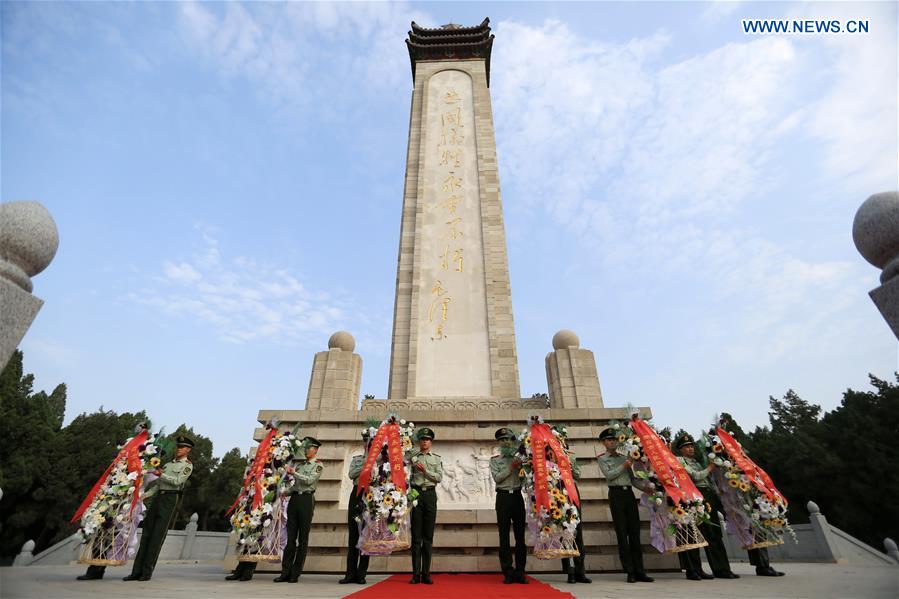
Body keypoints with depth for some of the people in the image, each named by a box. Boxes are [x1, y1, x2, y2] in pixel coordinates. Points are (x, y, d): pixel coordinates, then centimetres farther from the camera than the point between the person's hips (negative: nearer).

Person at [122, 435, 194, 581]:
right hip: (158, 498, 6)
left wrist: (161, 474, -7)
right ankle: (137, 571, 9)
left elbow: (177, 481, -11)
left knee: (157, 536, -5)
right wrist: (144, 495, 5)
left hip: (171, 499, -6)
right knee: (146, 534, 4)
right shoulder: (168, 464, 23)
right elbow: (157, 484, 19)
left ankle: (147, 572, 1)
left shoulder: (188, 465, 2)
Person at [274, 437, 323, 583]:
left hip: (307, 499, -5)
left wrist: (294, 472, -9)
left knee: (303, 538, 1)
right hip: (294, 498, 5)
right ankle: (286, 572, 9)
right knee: (290, 536, 4)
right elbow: (294, 484, 18)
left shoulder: (318, 465, 1)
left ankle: (296, 573, 7)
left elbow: (310, 480, -13)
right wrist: (285, 492, 0)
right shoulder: (298, 463, 16)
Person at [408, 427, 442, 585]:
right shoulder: (412, 456, 10)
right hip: (416, 493, -1)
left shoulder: (437, 458, 13)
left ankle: (426, 573, 10)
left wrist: (425, 470, -10)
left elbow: (439, 477, 3)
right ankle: (416, 573, 5)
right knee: (416, 535, 0)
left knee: (428, 535, 3)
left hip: (430, 494, 1)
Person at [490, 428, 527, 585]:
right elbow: (496, 478, -5)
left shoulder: (519, 458, 12)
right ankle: (508, 573, 8)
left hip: (517, 496, 2)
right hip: (503, 497, -1)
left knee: (520, 535, 4)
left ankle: (520, 572, 12)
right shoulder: (494, 459, 7)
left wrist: (521, 465, -7)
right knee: (504, 536, 1)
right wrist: (511, 468, -11)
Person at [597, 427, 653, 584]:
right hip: (616, 494, -4)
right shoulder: (602, 458, 4)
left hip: (629, 493, 4)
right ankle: (630, 572, 5)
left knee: (635, 532, 4)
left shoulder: (624, 457, 17)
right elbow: (608, 475, -10)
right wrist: (623, 466, -10)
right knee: (622, 533, -1)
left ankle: (639, 571, 10)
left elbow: (632, 478, 15)